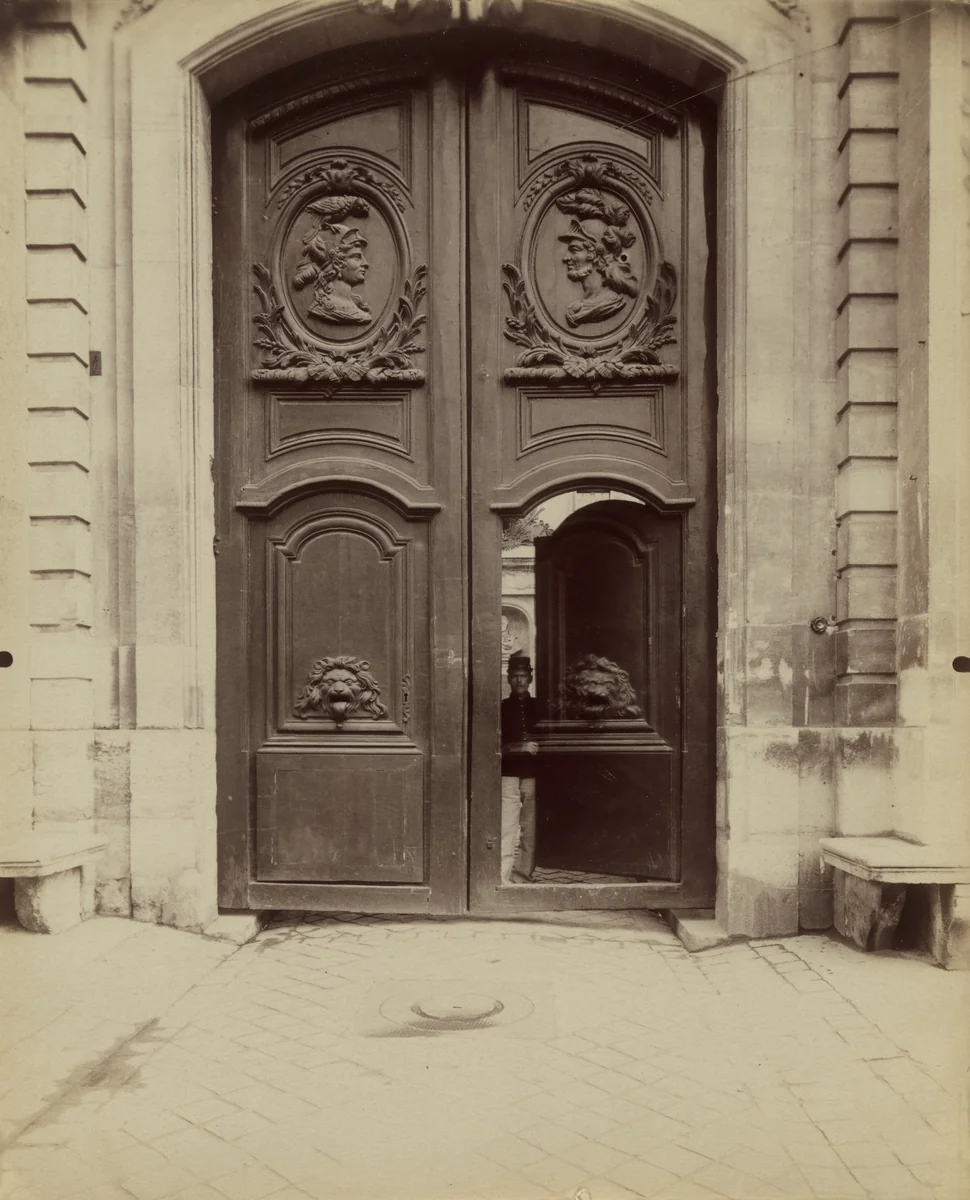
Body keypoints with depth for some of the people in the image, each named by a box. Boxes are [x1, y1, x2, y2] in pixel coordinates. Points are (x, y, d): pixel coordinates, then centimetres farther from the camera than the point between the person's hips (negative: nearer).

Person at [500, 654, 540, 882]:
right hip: (509, 776, -2)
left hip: (533, 776, 2)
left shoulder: (538, 707, 13)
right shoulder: (502, 708, 7)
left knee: (530, 830, 2)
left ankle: (523, 875, 10)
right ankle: (503, 878, -9)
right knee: (507, 829, -9)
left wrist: (538, 747, 0)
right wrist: (521, 747, -12)